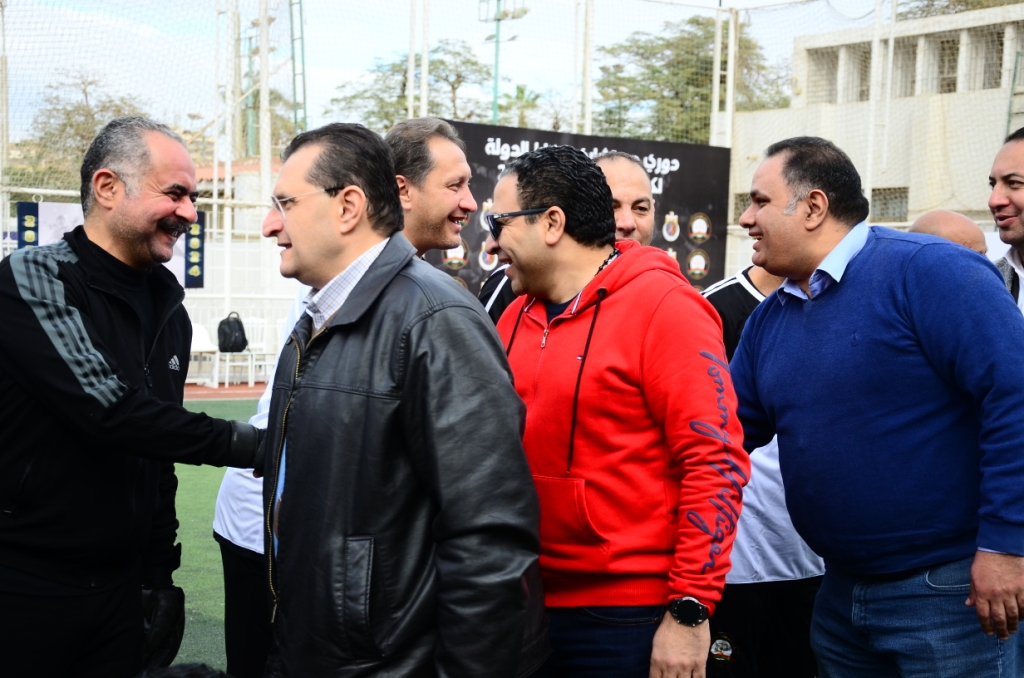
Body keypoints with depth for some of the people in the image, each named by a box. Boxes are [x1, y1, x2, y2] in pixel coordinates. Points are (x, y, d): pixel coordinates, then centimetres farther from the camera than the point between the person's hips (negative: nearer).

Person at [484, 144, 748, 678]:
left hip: (631, 619, -6)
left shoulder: (663, 306, -11)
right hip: (530, 604, 6)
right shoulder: (516, 316, 7)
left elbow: (715, 463, -15)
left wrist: (690, 611, -17)